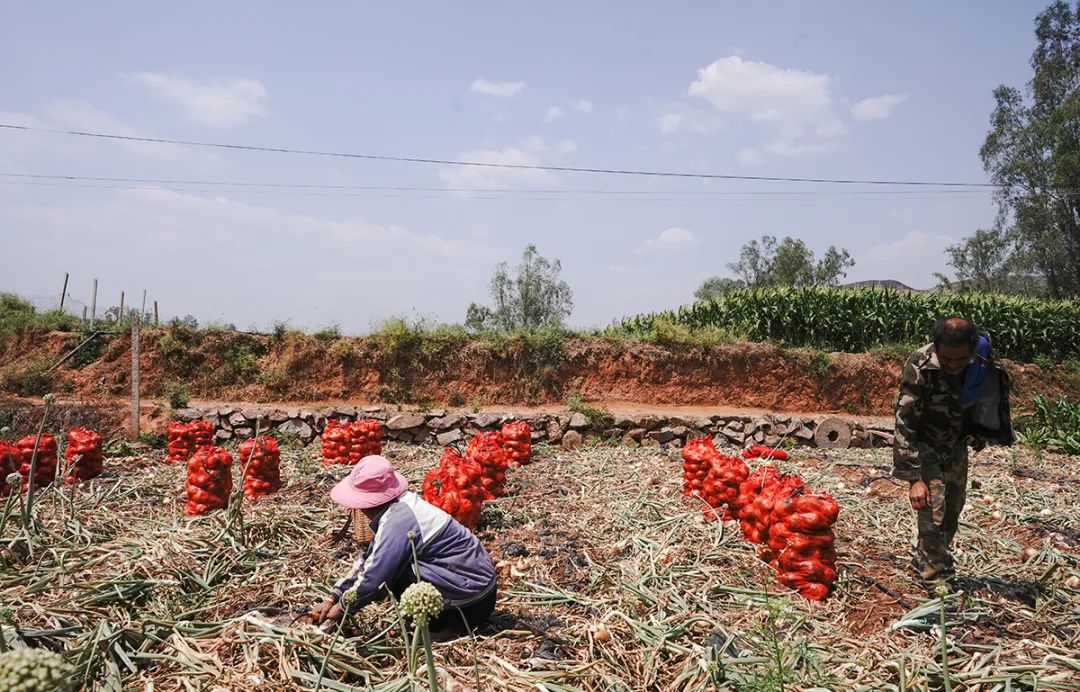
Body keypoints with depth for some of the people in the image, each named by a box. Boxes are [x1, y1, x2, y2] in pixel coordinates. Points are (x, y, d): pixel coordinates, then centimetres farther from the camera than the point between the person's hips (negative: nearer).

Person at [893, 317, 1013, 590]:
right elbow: (905, 425, -30)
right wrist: (914, 478, -31)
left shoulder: (982, 361, -17)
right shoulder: (920, 368, -32)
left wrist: (977, 435, 14)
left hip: (956, 444, 5)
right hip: (923, 445, -5)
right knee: (932, 509, -13)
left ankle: (924, 560, 34)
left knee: (953, 508, 14)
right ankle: (936, 579, 0)